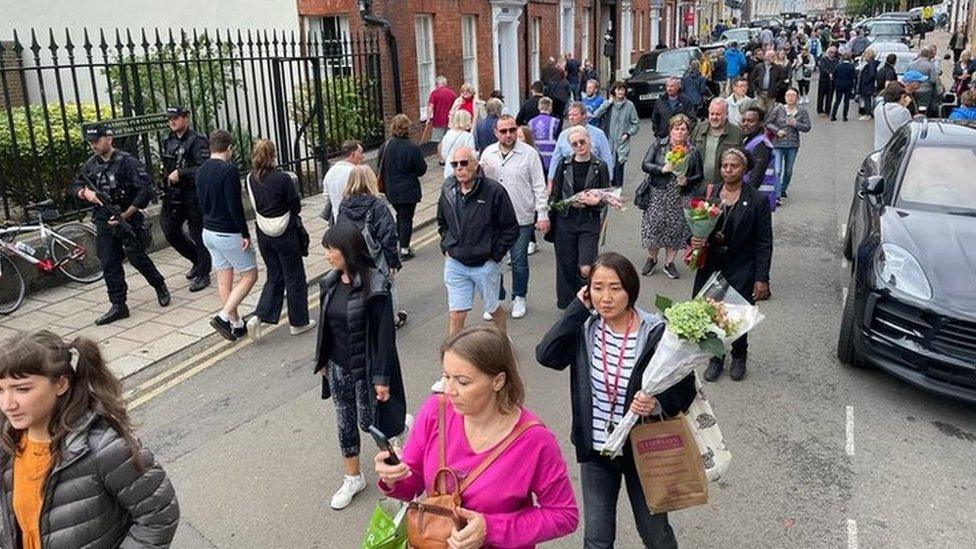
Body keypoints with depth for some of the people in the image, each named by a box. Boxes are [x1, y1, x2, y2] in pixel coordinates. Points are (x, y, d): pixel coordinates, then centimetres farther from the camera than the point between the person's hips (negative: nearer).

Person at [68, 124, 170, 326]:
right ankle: (118, 306, 9)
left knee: (138, 258, 3)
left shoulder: (127, 162, -12)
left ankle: (160, 287, 28)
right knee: (109, 264, 3)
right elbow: (73, 186, 16)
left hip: (128, 220, -6)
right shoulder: (91, 164, 8)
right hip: (104, 224, 6)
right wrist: (85, 193, -8)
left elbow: (146, 190, -18)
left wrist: (125, 215, -18)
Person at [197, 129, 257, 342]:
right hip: (228, 234, -8)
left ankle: (236, 324, 17)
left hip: (208, 232, 8)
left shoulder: (201, 171, 9)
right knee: (250, 275, 3)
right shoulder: (229, 169, -17)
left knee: (224, 279, 11)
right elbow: (235, 205, -21)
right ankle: (224, 315, -7)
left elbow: (202, 202, 16)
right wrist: (245, 234, -16)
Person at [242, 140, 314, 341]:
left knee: (275, 277, 19)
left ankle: (259, 317, 5)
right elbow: (296, 206, -11)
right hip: (285, 235, -5)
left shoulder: (251, 179, -2)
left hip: (264, 235, 6)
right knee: (294, 277, 10)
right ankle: (299, 322, 22)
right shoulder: (282, 178, -19)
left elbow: (255, 205, 8)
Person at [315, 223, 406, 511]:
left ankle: (400, 423, 42)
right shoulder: (330, 282, -2)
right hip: (337, 367, 6)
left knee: (369, 421, 8)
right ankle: (352, 478, 32)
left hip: (364, 368, -6)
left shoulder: (375, 286, -22)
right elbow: (325, 324, 8)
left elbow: (385, 334, -19)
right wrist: (322, 360, 15)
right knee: (345, 422, 15)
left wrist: (383, 378, -18)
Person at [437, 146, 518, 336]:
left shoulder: (494, 190, -14)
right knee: (455, 314, 0)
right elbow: (441, 222, 19)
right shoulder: (448, 189, 0)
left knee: (493, 308, 17)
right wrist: (446, 247, 8)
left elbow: (511, 228, -8)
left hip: (485, 264, -2)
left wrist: (495, 255, -10)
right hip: (455, 264, 2)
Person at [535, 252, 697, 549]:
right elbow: (546, 355, -23)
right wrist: (578, 308, -20)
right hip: (596, 449, 2)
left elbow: (685, 388, -9)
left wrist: (658, 403, -30)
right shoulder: (585, 328, -8)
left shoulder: (657, 334, -18)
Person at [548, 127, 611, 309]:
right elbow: (554, 195, 7)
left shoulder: (600, 166, 0)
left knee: (586, 269, -11)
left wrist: (595, 201, -16)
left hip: (589, 222, -2)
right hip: (565, 221, 2)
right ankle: (568, 305, 25)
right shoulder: (564, 164, 4)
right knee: (566, 266, 7)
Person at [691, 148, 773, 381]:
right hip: (711, 266, 3)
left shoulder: (757, 201, -6)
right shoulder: (708, 194, 2)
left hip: (741, 271, -2)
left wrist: (761, 279, -8)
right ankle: (716, 358, 29)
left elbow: (764, 244, -4)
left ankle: (739, 356, 33)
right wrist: (693, 240, -11)